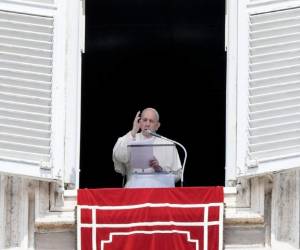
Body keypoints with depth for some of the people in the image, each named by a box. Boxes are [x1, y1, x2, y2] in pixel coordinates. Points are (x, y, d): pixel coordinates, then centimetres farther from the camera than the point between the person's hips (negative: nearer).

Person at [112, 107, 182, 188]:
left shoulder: (167, 144, 16)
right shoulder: (129, 140, 15)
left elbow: (176, 175, 12)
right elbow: (119, 157, -7)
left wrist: (160, 169, -7)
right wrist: (133, 132, -6)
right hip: (135, 184, -1)